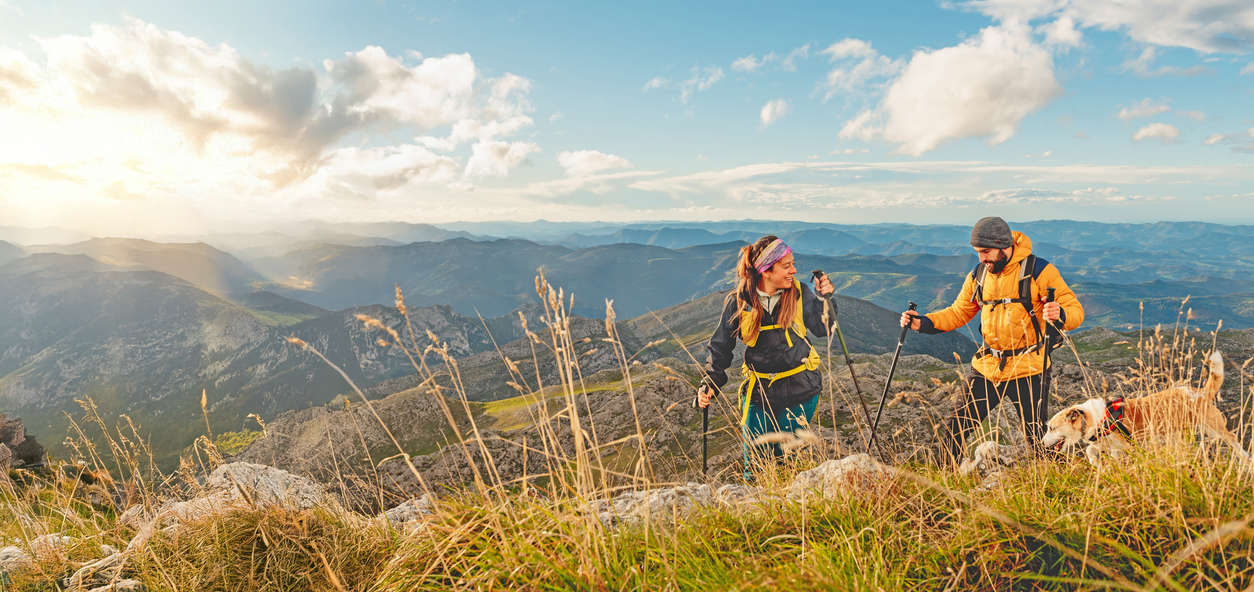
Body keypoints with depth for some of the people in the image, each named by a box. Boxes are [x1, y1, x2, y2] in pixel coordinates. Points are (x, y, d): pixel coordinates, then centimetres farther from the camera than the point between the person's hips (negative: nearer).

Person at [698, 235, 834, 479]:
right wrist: (709, 384, -9)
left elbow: (821, 329, 4)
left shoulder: (799, 293, -6)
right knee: (755, 461, 9)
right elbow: (720, 347, 1)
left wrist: (826, 299, -11)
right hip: (759, 392, 0)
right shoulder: (737, 302, -8)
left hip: (800, 388, 0)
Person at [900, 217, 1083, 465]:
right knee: (955, 431, 1)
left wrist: (1060, 315, -32)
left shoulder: (1039, 271, -7)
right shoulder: (978, 275, 7)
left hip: (1028, 370, -4)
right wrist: (922, 323, 0)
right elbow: (958, 313, 16)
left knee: (1037, 441, 2)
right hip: (986, 368, 4)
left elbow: (1076, 310, -8)